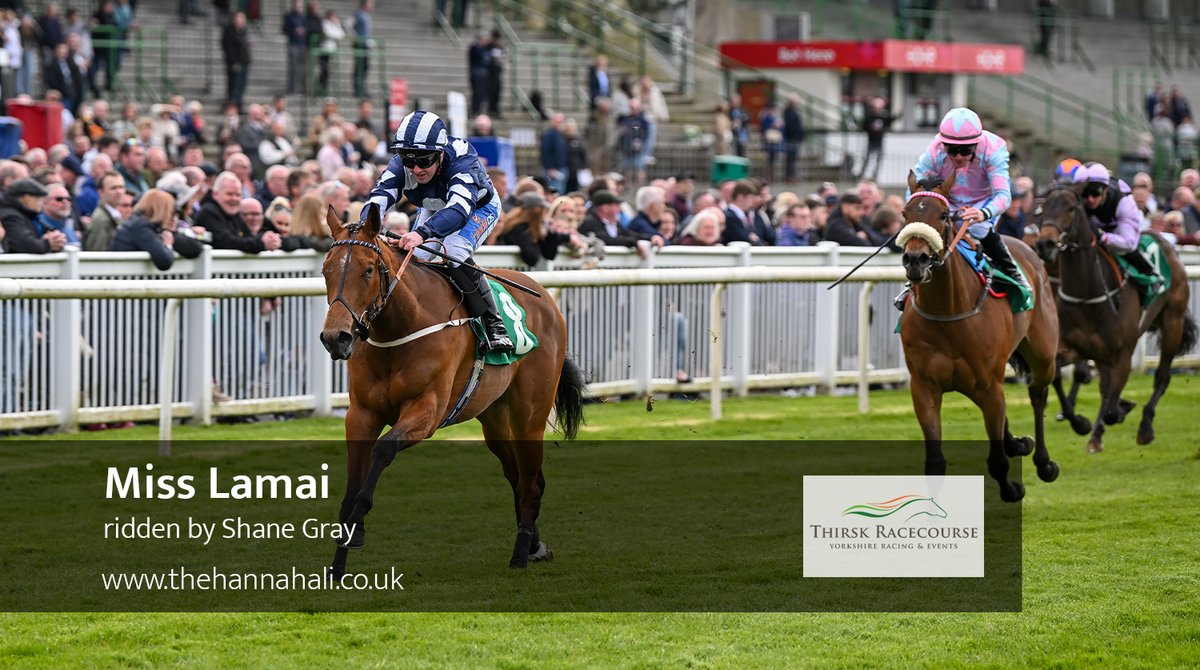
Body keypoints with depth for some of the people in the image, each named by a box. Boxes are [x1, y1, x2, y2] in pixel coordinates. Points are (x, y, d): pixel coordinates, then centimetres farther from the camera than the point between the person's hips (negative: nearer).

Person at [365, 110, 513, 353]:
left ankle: (493, 322, -23)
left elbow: (460, 209, -58)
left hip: (479, 208, -5)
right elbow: (378, 199, -41)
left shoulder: (463, 160, -43)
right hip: (434, 209, 5)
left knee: (455, 250, -32)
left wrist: (421, 233, -75)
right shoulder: (400, 165, -29)